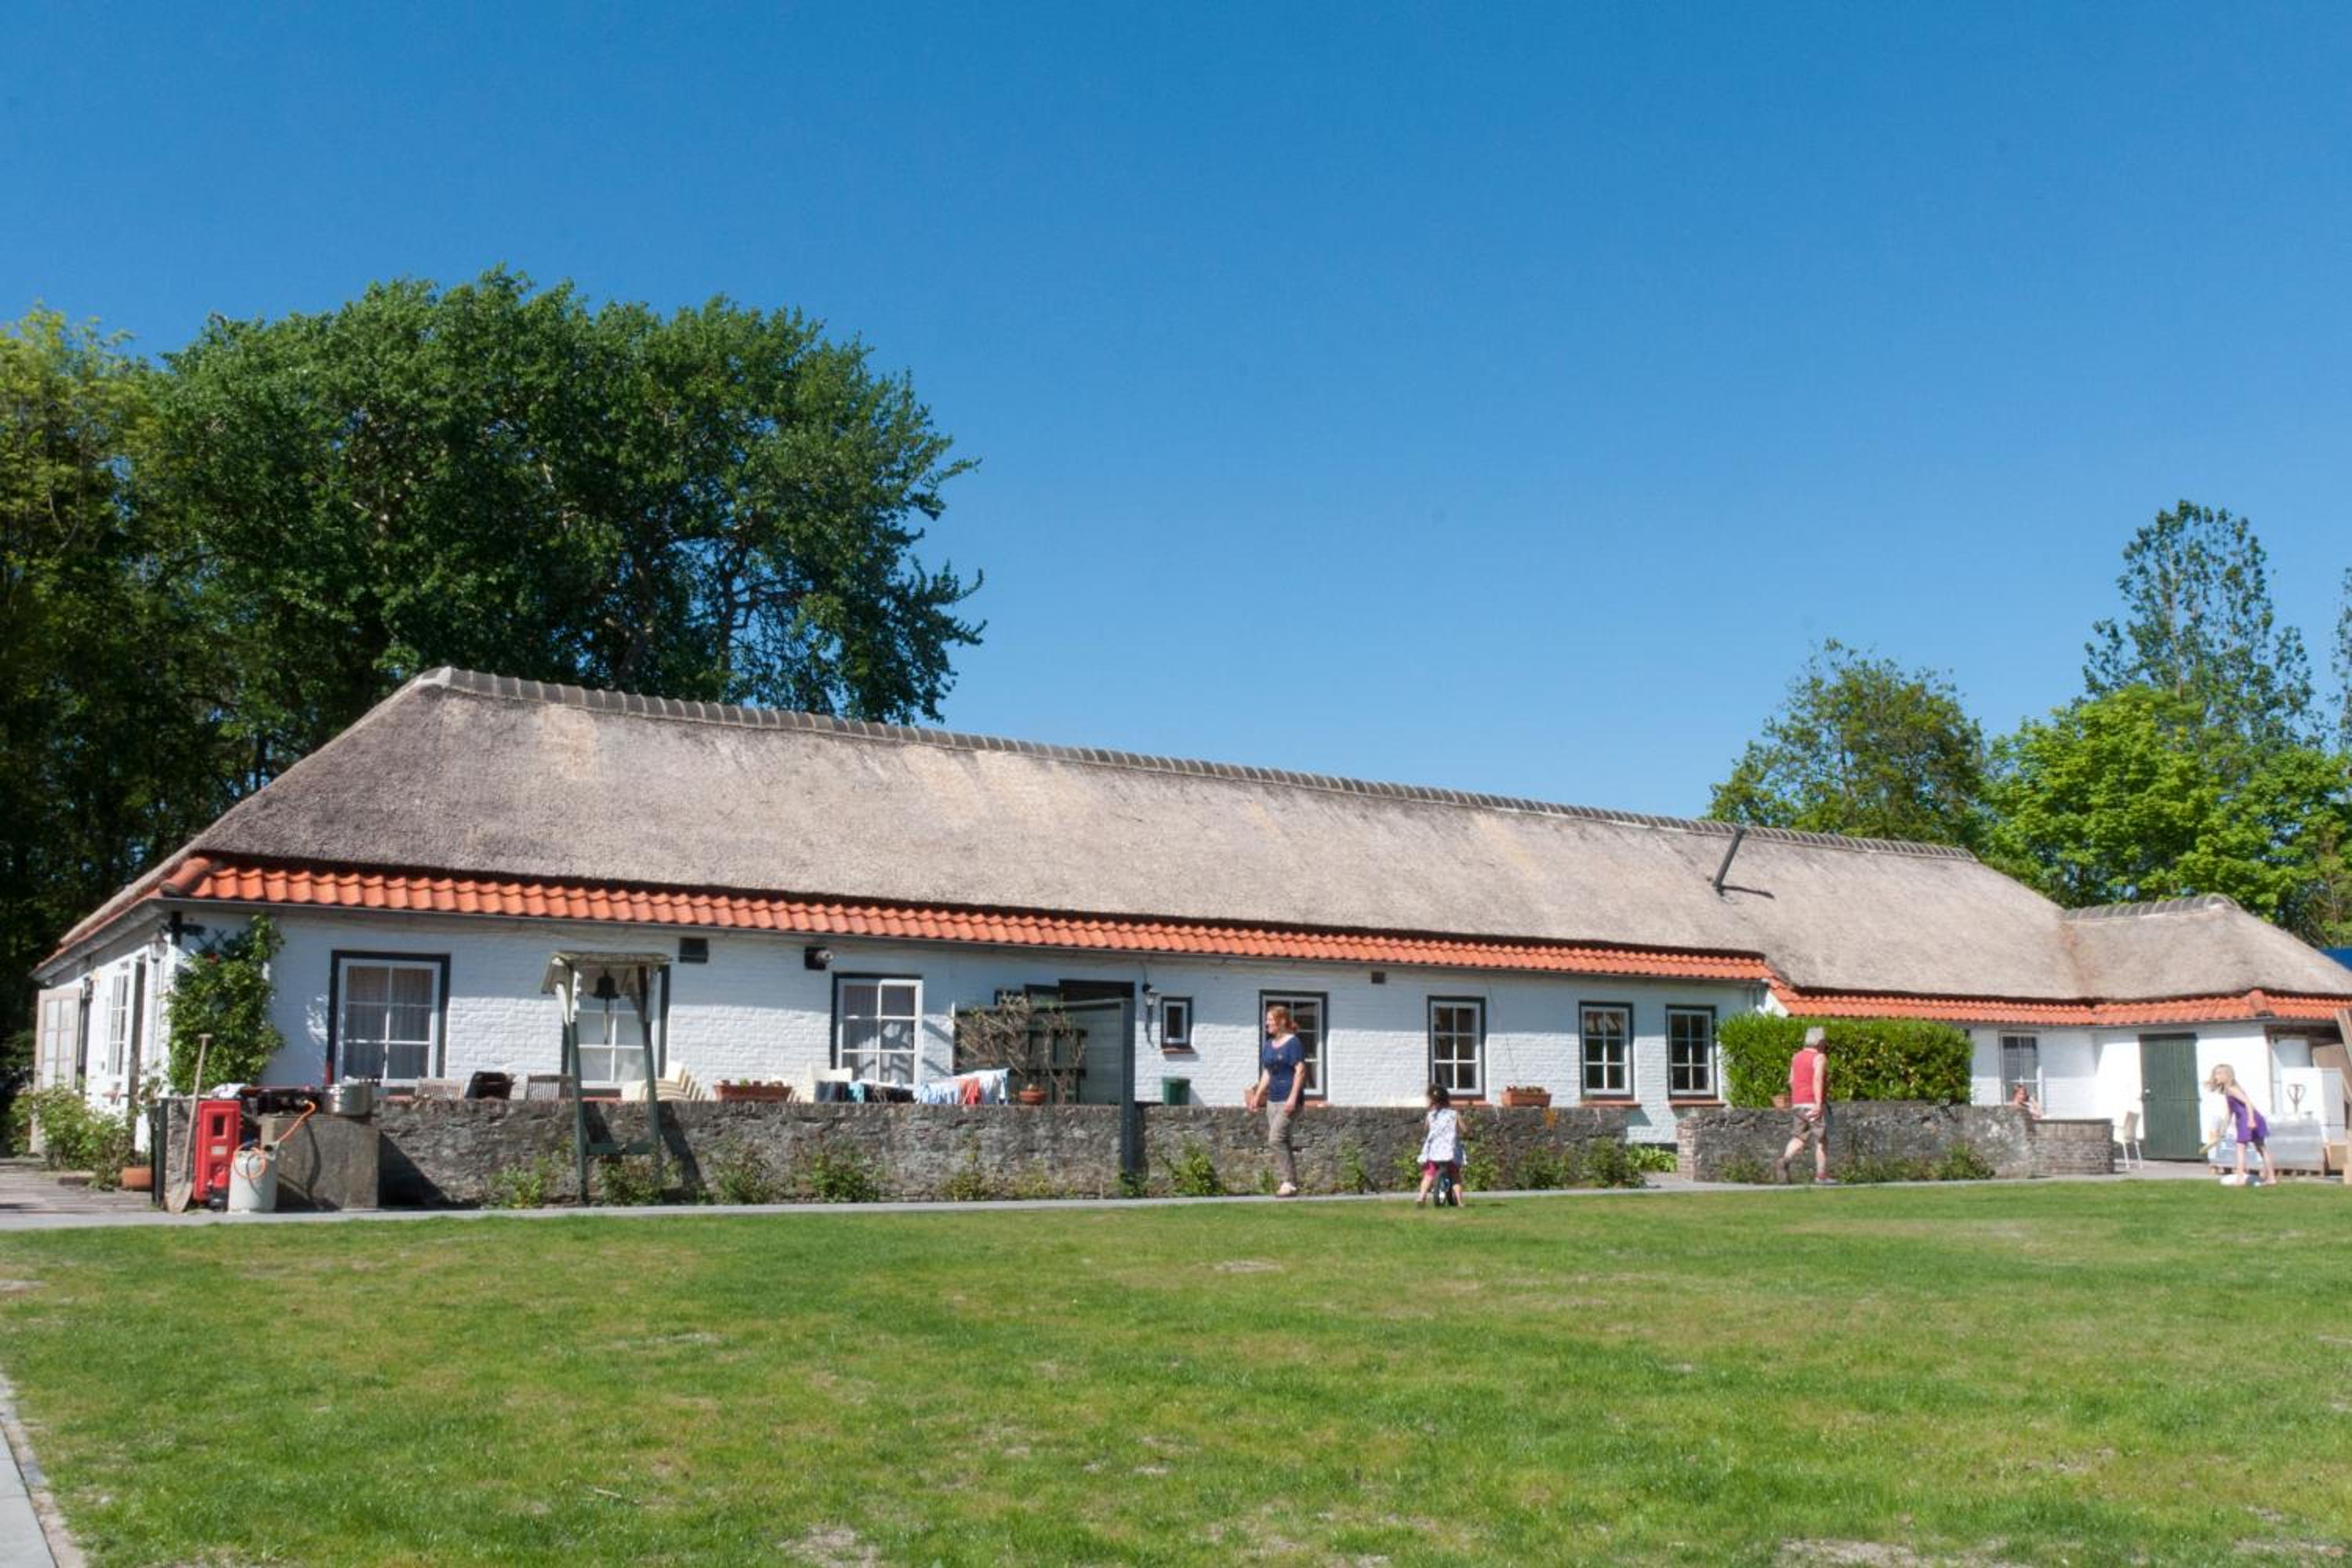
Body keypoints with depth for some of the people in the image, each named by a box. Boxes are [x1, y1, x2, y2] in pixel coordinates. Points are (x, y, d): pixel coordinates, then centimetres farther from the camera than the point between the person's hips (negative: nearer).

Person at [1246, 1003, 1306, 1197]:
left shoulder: (1293, 1043, -8)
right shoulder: (1268, 1046, 14)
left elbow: (1300, 1070, -13)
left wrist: (1293, 1097, -20)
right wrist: (1257, 1095, 15)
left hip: (1287, 1099, -8)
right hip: (1273, 1099, 8)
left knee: (1276, 1139, -15)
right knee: (1282, 1142, 8)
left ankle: (1289, 1183, -9)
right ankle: (1291, 1183, 14)